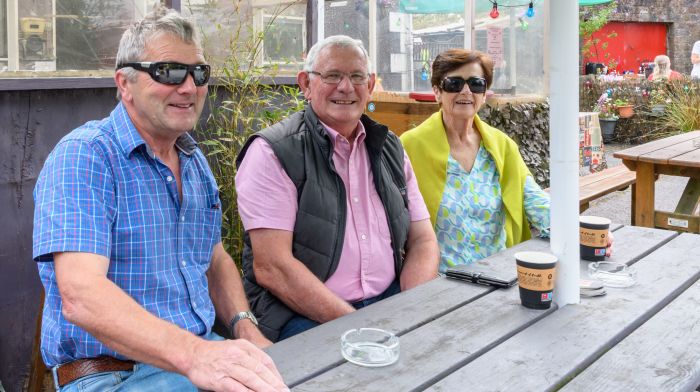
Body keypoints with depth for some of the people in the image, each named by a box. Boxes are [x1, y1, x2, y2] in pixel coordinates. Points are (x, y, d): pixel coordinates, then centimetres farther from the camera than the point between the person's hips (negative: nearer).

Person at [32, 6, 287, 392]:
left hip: (205, 354, 8)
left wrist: (244, 327, 0)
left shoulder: (195, 161, 12)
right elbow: (81, 296, -25)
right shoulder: (82, 156, -13)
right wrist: (193, 355, -40)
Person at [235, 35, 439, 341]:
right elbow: (271, 267, -15)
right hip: (300, 314, -6)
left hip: (390, 299, 6)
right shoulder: (272, 152, -7)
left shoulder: (390, 148, 13)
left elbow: (422, 241, 11)